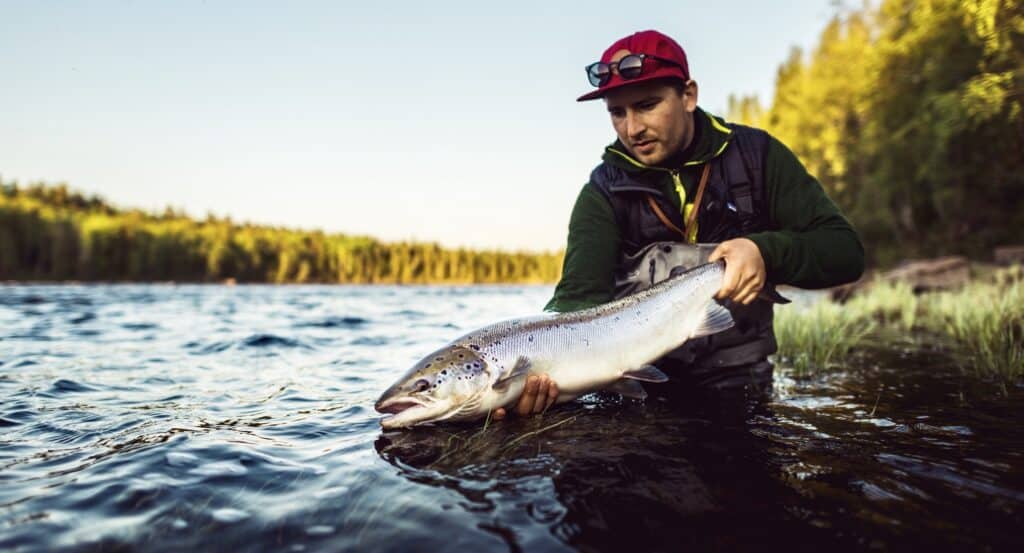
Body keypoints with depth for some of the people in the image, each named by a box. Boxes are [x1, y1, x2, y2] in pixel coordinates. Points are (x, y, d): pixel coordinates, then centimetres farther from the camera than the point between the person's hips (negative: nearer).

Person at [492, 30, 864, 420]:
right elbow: (581, 297, -18)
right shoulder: (603, 193, -5)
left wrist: (766, 252, -26)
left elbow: (846, 251, -6)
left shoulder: (755, 156, -3)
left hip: (737, 379, -2)